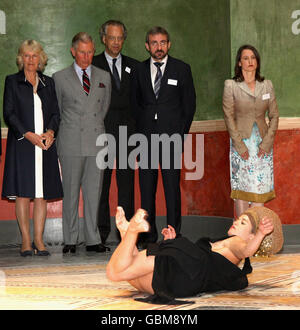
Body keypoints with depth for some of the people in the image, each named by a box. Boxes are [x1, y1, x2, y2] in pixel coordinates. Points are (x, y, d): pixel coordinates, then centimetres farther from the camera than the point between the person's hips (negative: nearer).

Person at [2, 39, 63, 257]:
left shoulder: (48, 83, 15)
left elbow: (56, 112, 13)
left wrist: (51, 132, -6)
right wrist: (28, 134, -12)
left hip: (45, 144, 3)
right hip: (21, 144, -3)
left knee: (42, 194, 1)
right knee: (23, 194, -4)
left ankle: (39, 240, 6)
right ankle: (26, 241, 1)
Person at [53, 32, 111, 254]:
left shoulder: (104, 77, 13)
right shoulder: (60, 78, 5)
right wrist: (70, 128, 8)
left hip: (97, 142, 2)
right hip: (71, 143, -2)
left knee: (94, 192, 4)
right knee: (71, 192, 0)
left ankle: (93, 240, 10)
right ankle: (70, 241, 7)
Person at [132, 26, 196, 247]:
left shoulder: (182, 69, 4)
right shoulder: (140, 70, 9)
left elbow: (190, 103, 6)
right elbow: (136, 102, 15)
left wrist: (181, 131, 1)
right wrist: (141, 129, 7)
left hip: (171, 135, -2)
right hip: (146, 136, 2)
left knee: (172, 185, -3)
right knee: (146, 185, 3)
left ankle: (173, 232, 4)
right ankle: (148, 233, 11)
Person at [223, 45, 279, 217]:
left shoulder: (267, 85, 6)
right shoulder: (231, 85, -2)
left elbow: (274, 116, 7)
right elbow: (229, 117, -4)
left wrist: (267, 142, -4)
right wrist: (239, 145, -10)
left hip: (263, 144, 3)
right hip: (241, 142, -2)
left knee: (260, 188, 1)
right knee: (241, 189, -2)